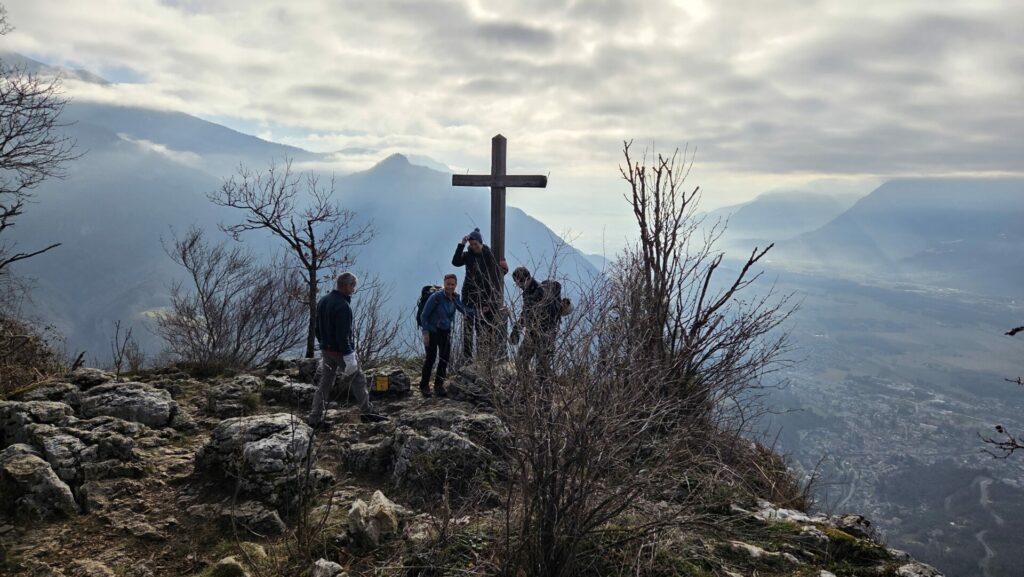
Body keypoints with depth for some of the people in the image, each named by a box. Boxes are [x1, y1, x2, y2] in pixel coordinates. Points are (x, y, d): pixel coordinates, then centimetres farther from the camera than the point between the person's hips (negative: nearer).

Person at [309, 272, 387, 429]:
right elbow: (343, 334, -24)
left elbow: (317, 327, 16)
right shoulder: (343, 306, -21)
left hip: (326, 350, 8)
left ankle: (315, 419, 10)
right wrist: (349, 355, -22)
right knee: (358, 379, 6)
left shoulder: (322, 301, 9)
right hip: (340, 350, -8)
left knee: (325, 383, 11)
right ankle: (367, 412, 12)